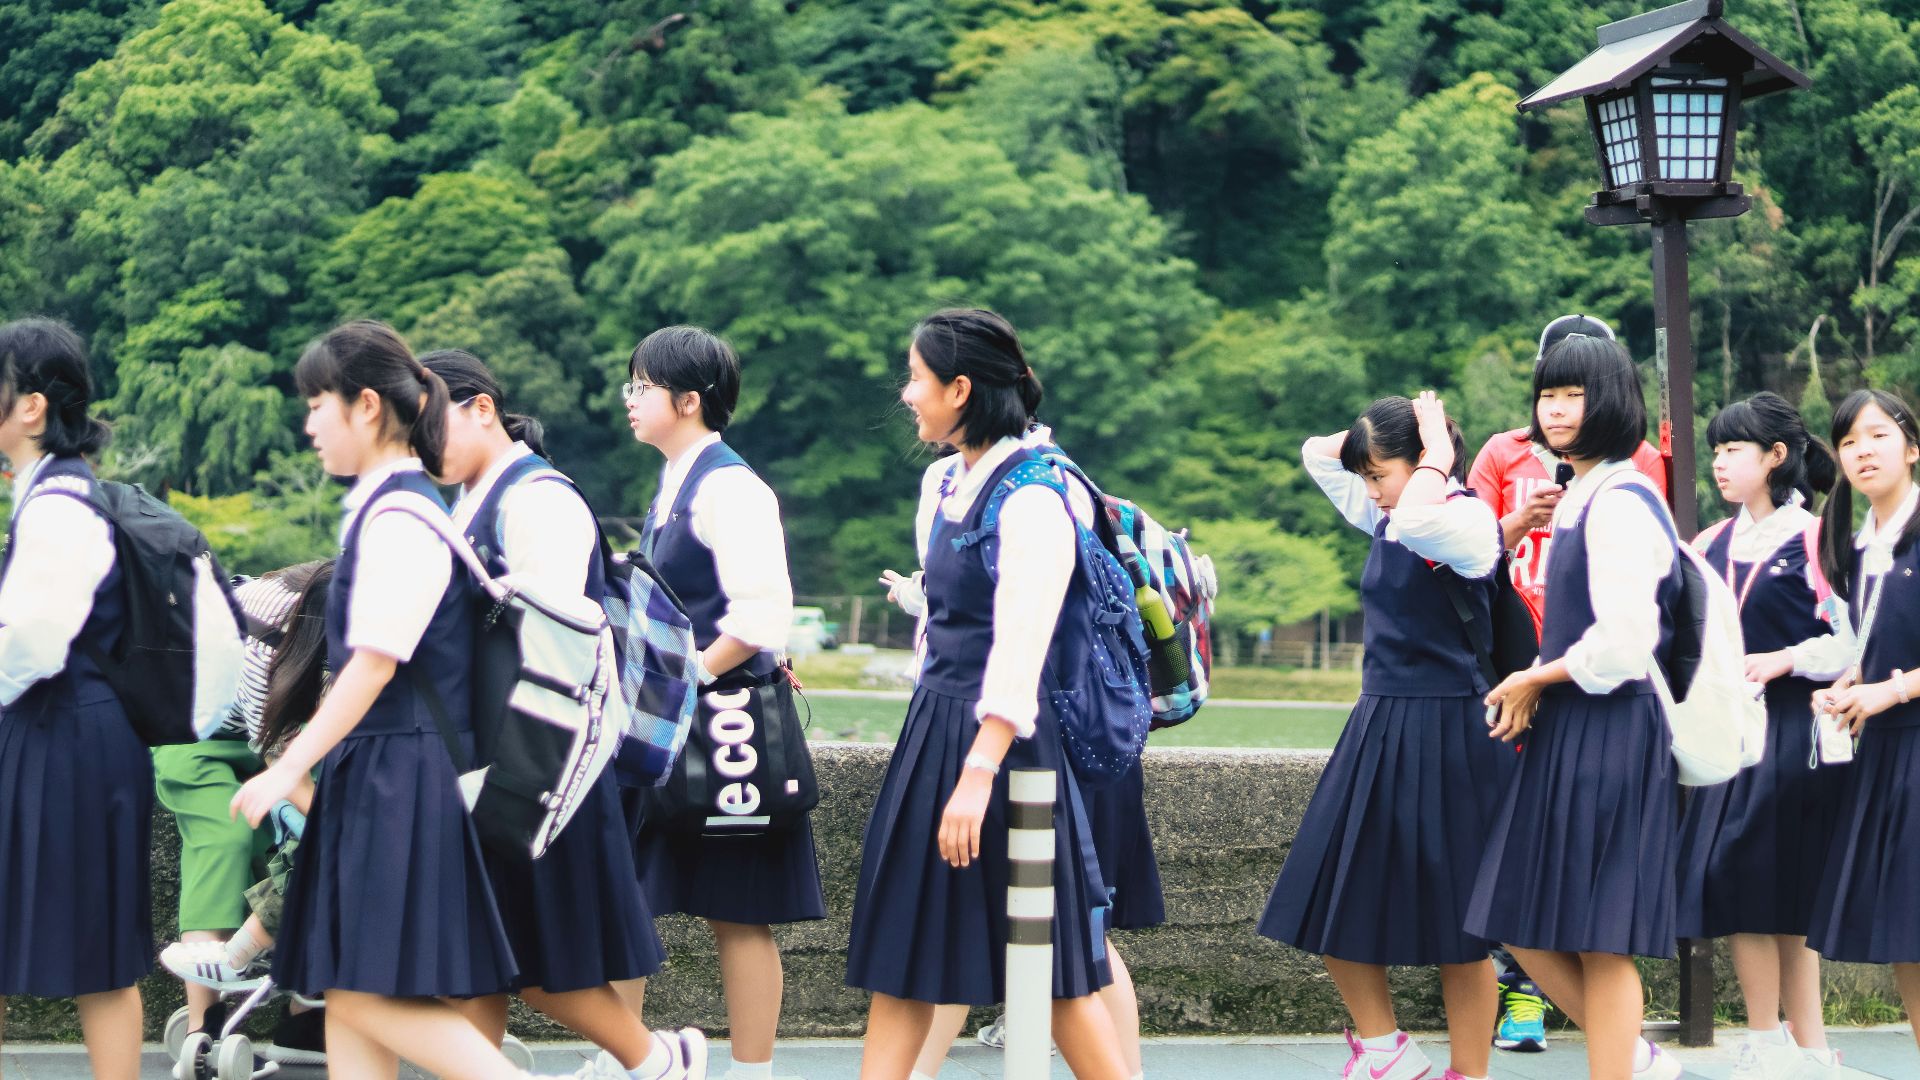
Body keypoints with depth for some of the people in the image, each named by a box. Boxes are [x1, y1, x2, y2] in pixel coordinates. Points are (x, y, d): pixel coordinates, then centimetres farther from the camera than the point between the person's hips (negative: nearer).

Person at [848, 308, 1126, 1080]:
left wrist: (976, 776, -27)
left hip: (998, 735, -9)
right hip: (933, 727, 9)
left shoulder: (1031, 498, -15)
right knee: (901, 955, 7)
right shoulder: (953, 486, 11)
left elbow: (1019, 652, -22)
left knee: (1047, 965, -2)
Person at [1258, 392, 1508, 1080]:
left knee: (1454, 920, 0)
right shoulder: (1383, 518, 10)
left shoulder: (1465, 518, -14)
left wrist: (1436, 452, -21)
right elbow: (1317, 453, 21)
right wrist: (1381, 434, 8)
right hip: (1379, 727, 8)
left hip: (1445, 732, -8)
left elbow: (1416, 524, -37)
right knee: (1334, 901, 8)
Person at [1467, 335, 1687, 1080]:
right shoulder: (1582, 499, 15)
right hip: (1568, 732, 10)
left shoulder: (1620, 502, -15)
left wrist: (1535, 680, -9)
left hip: (1611, 732, -10)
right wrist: (1536, 689, 6)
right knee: (1524, 926, 12)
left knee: (1598, 940, -2)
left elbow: (1622, 645, -23)